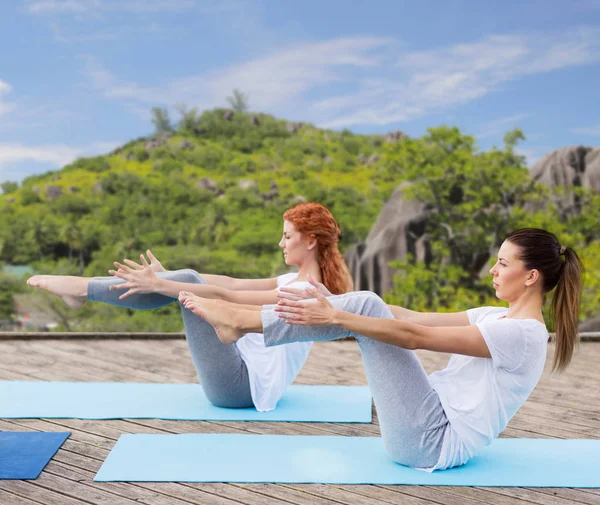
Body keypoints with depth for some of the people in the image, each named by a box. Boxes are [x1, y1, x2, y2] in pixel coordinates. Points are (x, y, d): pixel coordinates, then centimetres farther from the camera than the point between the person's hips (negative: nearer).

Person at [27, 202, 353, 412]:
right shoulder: (295, 280, 10)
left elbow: (224, 295, -23)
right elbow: (233, 283, 7)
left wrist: (159, 287, -24)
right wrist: (164, 278, 4)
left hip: (241, 385, -9)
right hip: (244, 369, 9)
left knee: (188, 283, -14)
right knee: (186, 280, 1)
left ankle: (84, 289, -8)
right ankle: (86, 289, 1)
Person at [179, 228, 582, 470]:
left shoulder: (521, 334, -18)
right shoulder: (501, 317, 11)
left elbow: (414, 337, -23)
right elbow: (417, 318, 8)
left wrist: (335, 317, -22)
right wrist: (335, 305, 4)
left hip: (434, 442, -9)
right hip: (437, 421, 9)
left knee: (364, 309, -15)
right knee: (366, 307, -4)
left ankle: (241, 322, -11)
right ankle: (242, 321, -5)